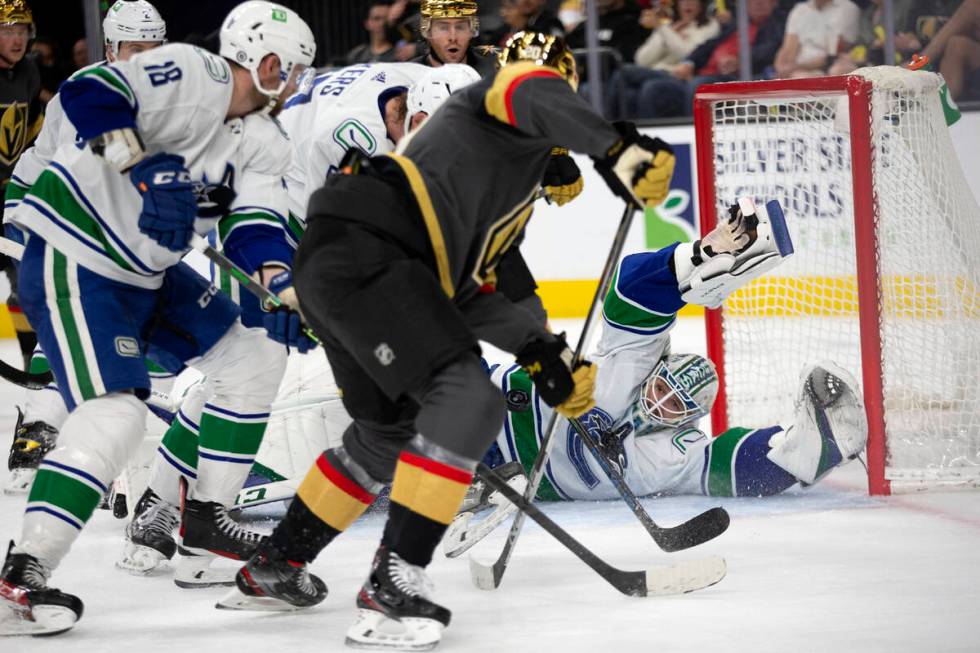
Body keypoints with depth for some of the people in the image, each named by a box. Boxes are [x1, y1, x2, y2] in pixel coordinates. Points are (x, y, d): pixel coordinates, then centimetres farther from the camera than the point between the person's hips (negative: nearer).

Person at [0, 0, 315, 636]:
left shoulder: (241, 139, 13)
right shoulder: (193, 74, -17)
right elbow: (89, 93, -30)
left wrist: (280, 296, 0)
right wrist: (144, 168, -37)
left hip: (145, 272, 10)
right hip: (74, 261, -10)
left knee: (253, 358, 13)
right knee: (114, 416, -23)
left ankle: (205, 513, 23)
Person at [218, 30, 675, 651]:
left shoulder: (508, 190, 34)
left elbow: (467, 291, 30)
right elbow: (532, 95, -19)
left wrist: (543, 351, 21)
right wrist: (616, 146, -33)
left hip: (332, 263, 11)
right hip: (366, 253, -11)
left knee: (387, 430, 26)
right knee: (468, 402, -19)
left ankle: (273, 569, 40)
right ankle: (394, 587, -21)